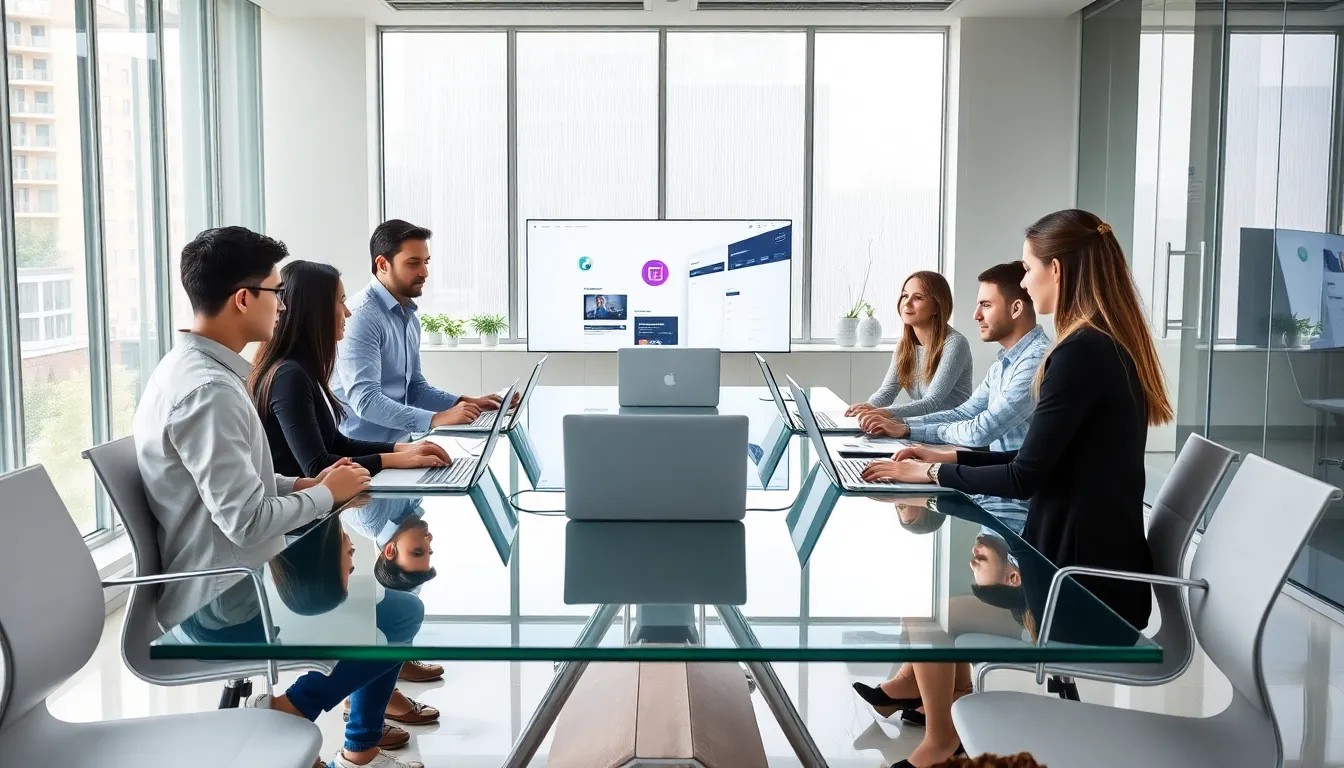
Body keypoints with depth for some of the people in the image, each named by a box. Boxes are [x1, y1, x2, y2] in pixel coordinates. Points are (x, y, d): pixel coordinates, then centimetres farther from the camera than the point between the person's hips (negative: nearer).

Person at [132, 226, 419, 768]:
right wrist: (326, 494, -11)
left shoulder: (194, 367, 7)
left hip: (226, 579, 10)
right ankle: (286, 712, 2)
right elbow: (249, 521, -28)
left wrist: (303, 485, 2)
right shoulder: (208, 390, -26)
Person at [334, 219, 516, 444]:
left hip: (396, 444, 8)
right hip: (360, 451, -8)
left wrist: (466, 402, 5)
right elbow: (366, 400, -25)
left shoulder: (409, 317, 13)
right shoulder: (362, 317, -16)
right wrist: (436, 419, -32)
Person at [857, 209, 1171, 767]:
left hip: (1085, 575, -9)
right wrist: (953, 457, 12)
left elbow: (1026, 477, -20)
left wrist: (934, 473, -6)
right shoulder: (1110, 343, 8)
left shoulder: (1081, 352, -21)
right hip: (1093, 560, 9)